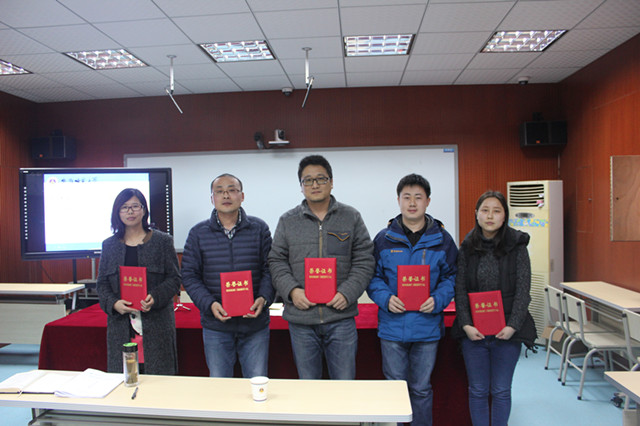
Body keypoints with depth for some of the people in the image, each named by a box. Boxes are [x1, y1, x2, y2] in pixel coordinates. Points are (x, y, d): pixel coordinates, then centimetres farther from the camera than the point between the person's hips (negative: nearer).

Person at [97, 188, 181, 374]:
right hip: (120, 323, 3)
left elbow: (174, 278, 0)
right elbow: (102, 284, 10)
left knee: (158, 373, 1)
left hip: (157, 322, -2)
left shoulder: (162, 241, 3)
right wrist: (114, 303, -9)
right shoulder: (109, 245, 12)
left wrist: (155, 298, -17)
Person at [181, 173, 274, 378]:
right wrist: (209, 304, -12)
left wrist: (263, 298, -14)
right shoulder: (198, 233, 3)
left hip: (255, 323, 0)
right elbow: (189, 275, 2)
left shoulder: (259, 229, 3)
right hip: (216, 325, 1)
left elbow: (269, 269, 3)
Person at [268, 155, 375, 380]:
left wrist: (347, 293, -11)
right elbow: (276, 262, 7)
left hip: (341, 318, -1)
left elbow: (364, 261, 3)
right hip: (301, 319, 1)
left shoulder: (351, 217, 4)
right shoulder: (287, 221, 7)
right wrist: (291, 291, -10)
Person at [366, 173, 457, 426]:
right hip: (392, 326, 0)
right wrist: (385, 298, -15)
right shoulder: (384, 239, 0)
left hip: (427, 327, 1)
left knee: (421, 388, 16)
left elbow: (451, 277, 4)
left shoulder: (442, 239, 1)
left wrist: (438, 300, -13)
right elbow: (372, 276, 3)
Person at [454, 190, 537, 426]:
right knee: (478, 390, 11)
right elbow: (460, 290, 0)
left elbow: (523, 290, -4)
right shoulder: (467, 247, 1)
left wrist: (513, 326, -13)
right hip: (474, 331, 1)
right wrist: (466, 324, -10)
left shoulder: (517, 246, -2)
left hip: (507, 331, -1)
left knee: (501, 391, 10)